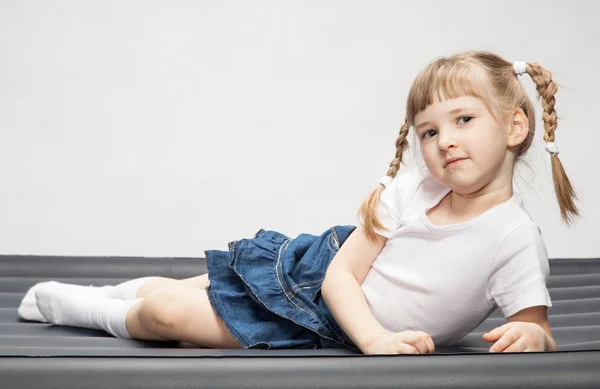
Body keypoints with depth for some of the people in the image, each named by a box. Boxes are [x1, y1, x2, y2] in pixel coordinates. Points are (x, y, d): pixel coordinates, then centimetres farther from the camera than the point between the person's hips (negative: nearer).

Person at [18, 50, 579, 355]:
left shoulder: (516, 239, -23)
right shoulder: (409, 190, -14)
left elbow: (540, 332, -18)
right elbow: (341, 274, -13)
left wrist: (530, 334, -43)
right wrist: (376, 338, -31)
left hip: (328, 331, -2)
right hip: (311, 272, 2)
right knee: (167, 299, 5)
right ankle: (62, 299, 39)